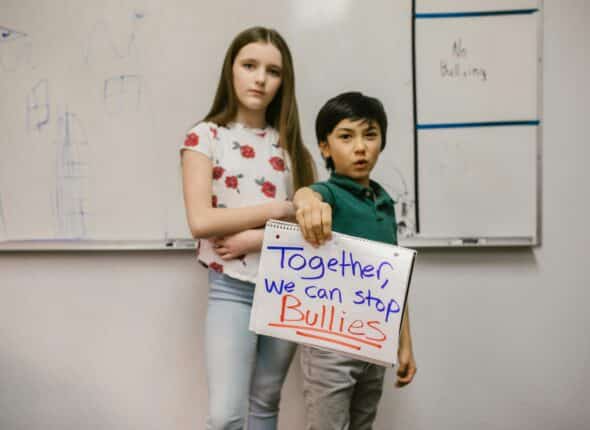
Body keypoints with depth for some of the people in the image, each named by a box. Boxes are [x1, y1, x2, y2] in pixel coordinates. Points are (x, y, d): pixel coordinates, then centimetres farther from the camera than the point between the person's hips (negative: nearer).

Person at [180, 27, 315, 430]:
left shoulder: (291, 143, 7)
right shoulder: (205, 137, -3)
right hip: (231, 288, -3)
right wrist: (280, 208, -11)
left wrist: (258, 238, -15)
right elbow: (201, 221, -14)